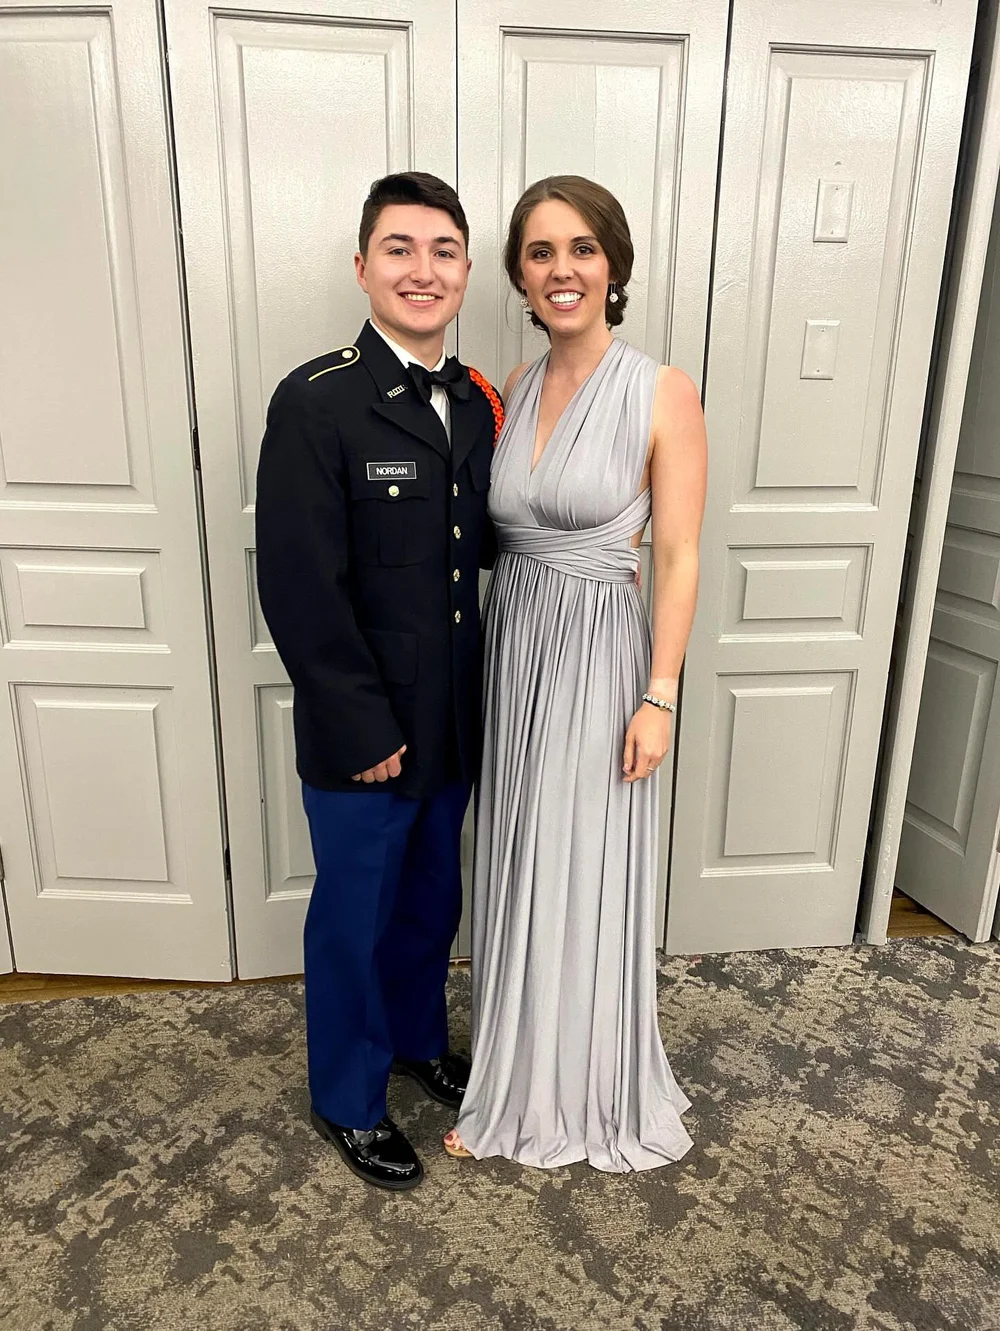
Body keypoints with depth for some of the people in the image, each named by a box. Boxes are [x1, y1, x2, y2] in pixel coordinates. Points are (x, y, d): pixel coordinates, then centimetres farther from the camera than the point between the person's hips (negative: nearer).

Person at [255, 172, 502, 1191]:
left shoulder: (477, 403, 4)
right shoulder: (315, 403, -16)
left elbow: (483, 552, 8)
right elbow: (299, 592, -18)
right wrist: (366, 733, -16)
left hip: (454, 726, 6)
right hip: (361, 741, -5)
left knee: (430, 903, 23)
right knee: (354, 920, 14)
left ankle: (417, 1038, 50)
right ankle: (347, 1098, 39)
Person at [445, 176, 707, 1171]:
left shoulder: (663, 395, -10)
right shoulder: (513, 392, 6)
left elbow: (678, 558, -10)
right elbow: (501, 528, 12)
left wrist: (659, 697, -13)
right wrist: (493, 654, 6)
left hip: (598, 654, -5)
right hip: (509, 645, 5)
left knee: (586, 878, 8)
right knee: (514, 871, 16)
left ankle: (591, 1095, 35)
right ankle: (516, 1082, 40)